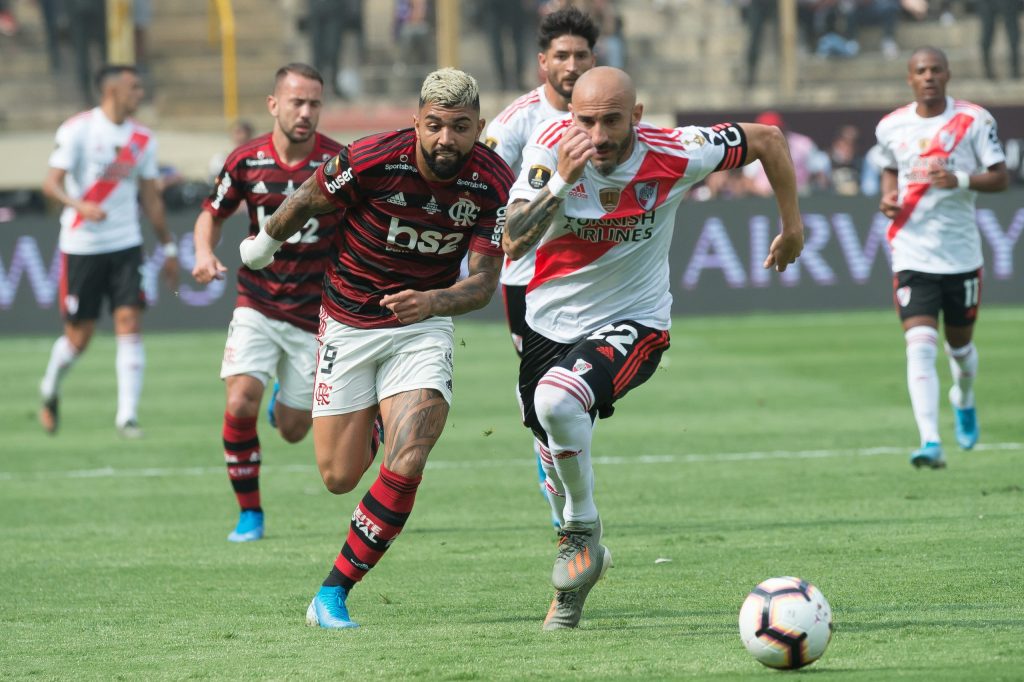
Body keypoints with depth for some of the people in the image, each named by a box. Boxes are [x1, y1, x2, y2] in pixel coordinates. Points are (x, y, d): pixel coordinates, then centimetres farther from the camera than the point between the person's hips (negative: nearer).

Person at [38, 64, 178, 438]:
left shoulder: (142, 138, 7)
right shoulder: (78, 130, -8)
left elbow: (150, 196, 15)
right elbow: (51, 183, -13)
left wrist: (168, 246, 14)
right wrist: (79, 205, -32)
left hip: (125, 245, 4)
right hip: (81, 246, -4)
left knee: (130, 323, -10)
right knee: (79, 336, 1)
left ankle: (127, 415, -8)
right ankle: (50, 389, 31)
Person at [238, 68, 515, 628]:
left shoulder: (493, 183, -16)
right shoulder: (371, 160, -22)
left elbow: (483, 282, -15)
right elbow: (309, 199, -2)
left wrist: (433, 301, -36)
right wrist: (267, 240, 15)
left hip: (423, 327, 0)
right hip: (348, 324, 0)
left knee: (405, 467, -20)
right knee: (339, 477, 5)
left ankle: (333, 593, -7)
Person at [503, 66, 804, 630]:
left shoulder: (675, 154, -21)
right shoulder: (549, 147, -18)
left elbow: (767, 139, -4)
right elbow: (514, 242, -25)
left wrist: (793, 226, 5)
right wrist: (561, 179, -36)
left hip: (631, 323, -4)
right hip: (550, 322, 4)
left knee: (557, 399, -32)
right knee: (555, 451, 17)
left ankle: (582, 531, -10)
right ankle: (582, 558, 46)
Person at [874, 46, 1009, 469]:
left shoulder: (974, 120, -4)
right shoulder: (891, 128, 4)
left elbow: (1000, 178, -5)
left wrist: (961, 180, -23)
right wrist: (889, 197, 1)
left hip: (961, 254, 0)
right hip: (912, 255, 0)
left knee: (960, 346, 15)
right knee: (919, 346, -16)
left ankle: (964, 399, 50)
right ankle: (930, 443, -23)